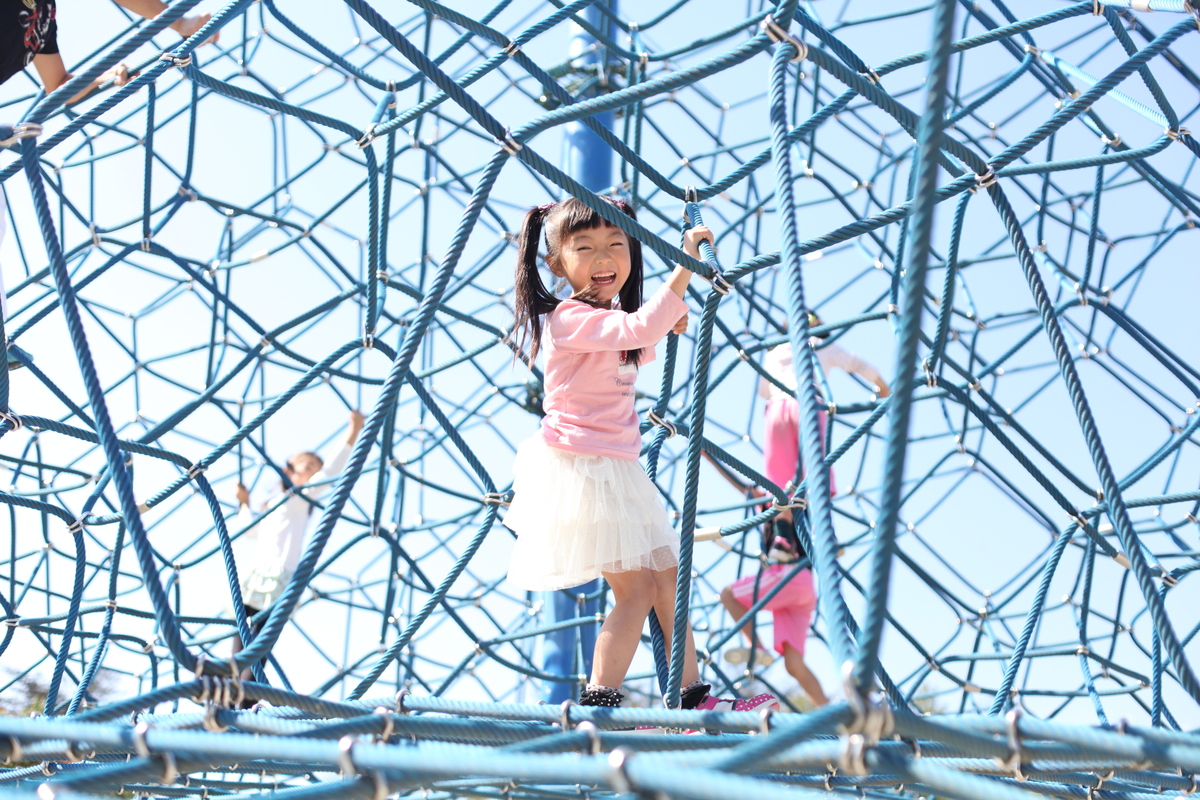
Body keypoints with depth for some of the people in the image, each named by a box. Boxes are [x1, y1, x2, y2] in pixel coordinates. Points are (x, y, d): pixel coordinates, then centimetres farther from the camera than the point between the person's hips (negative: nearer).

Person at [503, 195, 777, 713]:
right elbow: (640, 327, -33)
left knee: (667, 576, 11)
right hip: (580, 470, -10)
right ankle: (599, 705, -6)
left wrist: (668, 321, 17)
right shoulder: (570, 318, -17)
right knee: (635, 587, -11)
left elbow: (639, 349, 36)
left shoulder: (610, 320, 14)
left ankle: (692, 696, 17)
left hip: (616, 469, 10)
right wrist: (684, 263, -34)